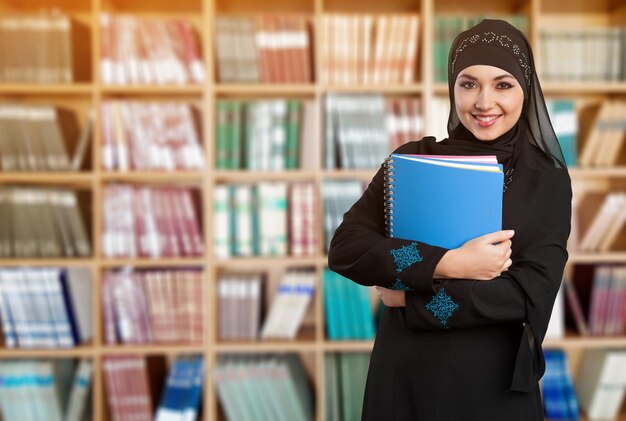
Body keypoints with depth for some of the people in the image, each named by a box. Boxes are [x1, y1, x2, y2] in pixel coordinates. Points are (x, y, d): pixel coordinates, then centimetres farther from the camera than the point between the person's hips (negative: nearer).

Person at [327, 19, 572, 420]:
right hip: (405, 376, 1)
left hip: (494, 383, -1)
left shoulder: (548, 180, -4)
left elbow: (531, 293, -14)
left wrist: (412, 295, -13)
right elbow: (344, 249, -11)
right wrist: (450, 264, -20)